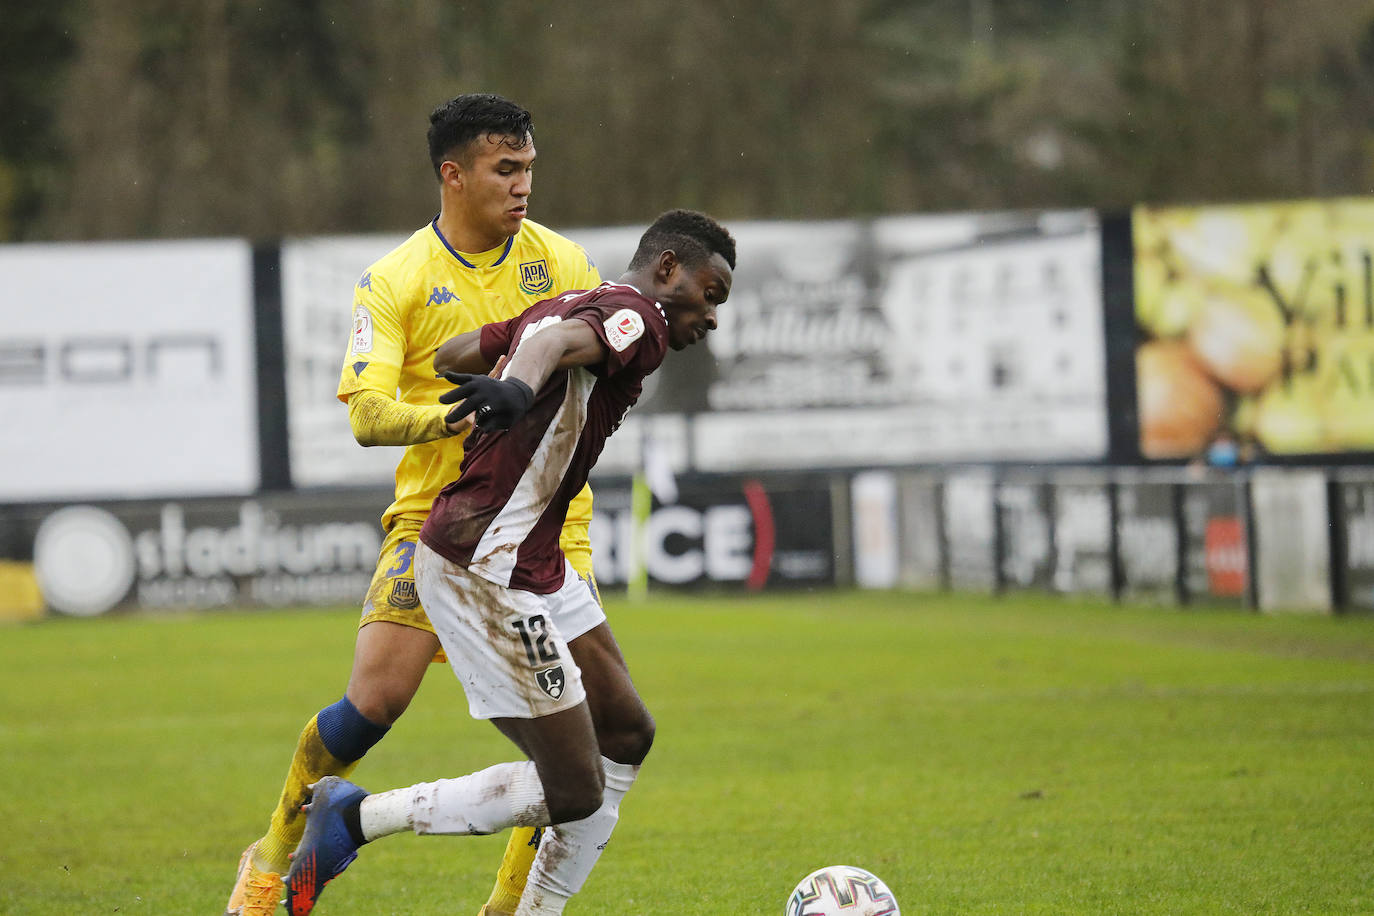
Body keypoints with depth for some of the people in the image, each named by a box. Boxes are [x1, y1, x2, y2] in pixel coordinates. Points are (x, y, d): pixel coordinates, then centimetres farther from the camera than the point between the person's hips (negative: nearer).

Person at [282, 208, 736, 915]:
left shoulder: (572, 305, 16)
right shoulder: (636, 317, -12)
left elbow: (451, 355, 20)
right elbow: (558, 342, -33)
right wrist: (518, 388, -54)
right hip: (485, 573, -11)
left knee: (626, 736, 15)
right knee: (576, 794, -7)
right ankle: (353, 817, 1)